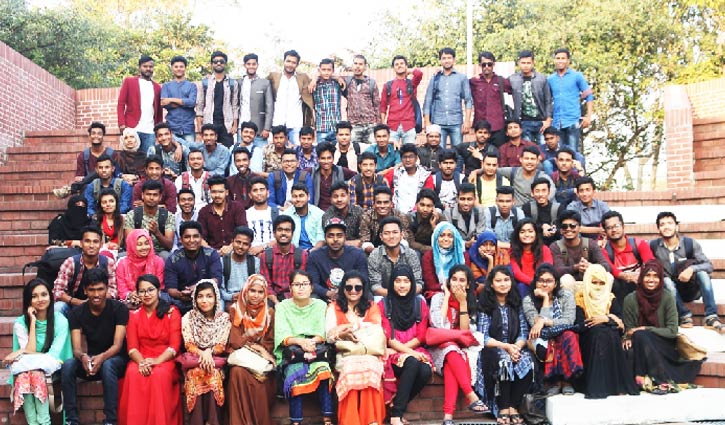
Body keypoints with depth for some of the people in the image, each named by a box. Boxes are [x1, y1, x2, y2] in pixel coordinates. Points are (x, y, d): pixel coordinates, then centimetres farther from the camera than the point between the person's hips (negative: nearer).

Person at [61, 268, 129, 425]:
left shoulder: (119, 309, -10)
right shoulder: (76, 313, -2)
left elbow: (117, 345, -17)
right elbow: (76, 348, -10)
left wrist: (102, 357, -39)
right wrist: (83, 357, -35)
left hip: (115, 360, -3)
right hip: (89, 362, 3)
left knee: (107, 365, -37)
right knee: (67, 365, -27)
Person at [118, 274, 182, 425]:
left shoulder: (172, 312, 3)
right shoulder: (134, 315, 11)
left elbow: (175, 345, -6)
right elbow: (132, 347, 1)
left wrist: (157, 361, -23)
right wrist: (141, 362, -20)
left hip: (165, 360, -2)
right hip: (140, 360, 2)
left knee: (160, 374, -35)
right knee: (133, 373, -32)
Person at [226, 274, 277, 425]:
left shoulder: (270, 312, 8)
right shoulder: (235, 310, 2)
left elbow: (270, 342, 6)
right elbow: (235, 340, -5)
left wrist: (262, 355, -13)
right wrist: (257, 347, -12)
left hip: (261, 358, 1)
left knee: (261, 377, -31)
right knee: (238, 372, -33)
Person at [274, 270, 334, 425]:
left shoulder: (321, 305, 11)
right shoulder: (282, 307, 7)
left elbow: (323, 334, 2)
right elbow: (281, 336, -5)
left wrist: (311, 342, -20)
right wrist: (300, 341, -24)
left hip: (316, 351, 1)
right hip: (291, 353, -1)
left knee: (322, 369, -31)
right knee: (296, 372, -33)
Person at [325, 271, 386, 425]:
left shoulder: (372, 306, 18)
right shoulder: (334, 307, 16)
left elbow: (377, 331, 1)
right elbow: (330, 336, 3)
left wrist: (349, 326, -9)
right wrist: (343, 334, -20)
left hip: (369, 353, 0)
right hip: (345, 354, 0)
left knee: (368, 368, -35)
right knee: (351, 368, -35)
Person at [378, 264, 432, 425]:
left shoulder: (420, 304, 9)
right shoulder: (383, 305, 0)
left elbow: (420, 337, 5)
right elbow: (388, 338, -6)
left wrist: (402, 348, -10)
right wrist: (410, 353, -19)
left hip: (415, 352, 3)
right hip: (392, 354, -3)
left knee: (426, 372, -30)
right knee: (413, 363, -35)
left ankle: (397, 407, -10)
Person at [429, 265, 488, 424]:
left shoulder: (471, 303, 4)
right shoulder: (438, 298, -3)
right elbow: (439, 327, -18)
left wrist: (462, 302, -12)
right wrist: (447, 296, -12)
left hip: (461, 350, 1)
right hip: (440, 350, -1)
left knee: (451, 365, -34)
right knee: (451, 351, -36)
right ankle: (471, 396, -43)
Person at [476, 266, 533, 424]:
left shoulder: (516, 304, 10)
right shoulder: (485, 305, -2)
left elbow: (524, 332, 2)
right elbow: (483, 338, -8)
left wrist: (516, 347, -19)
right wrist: (506, 347, -20)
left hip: (515, 348, 3)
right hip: (492, 350, -3)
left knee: (527, 363, -28)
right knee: (503, 361, -35)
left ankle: (513, 407, -18)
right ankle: (503, 408, -23)